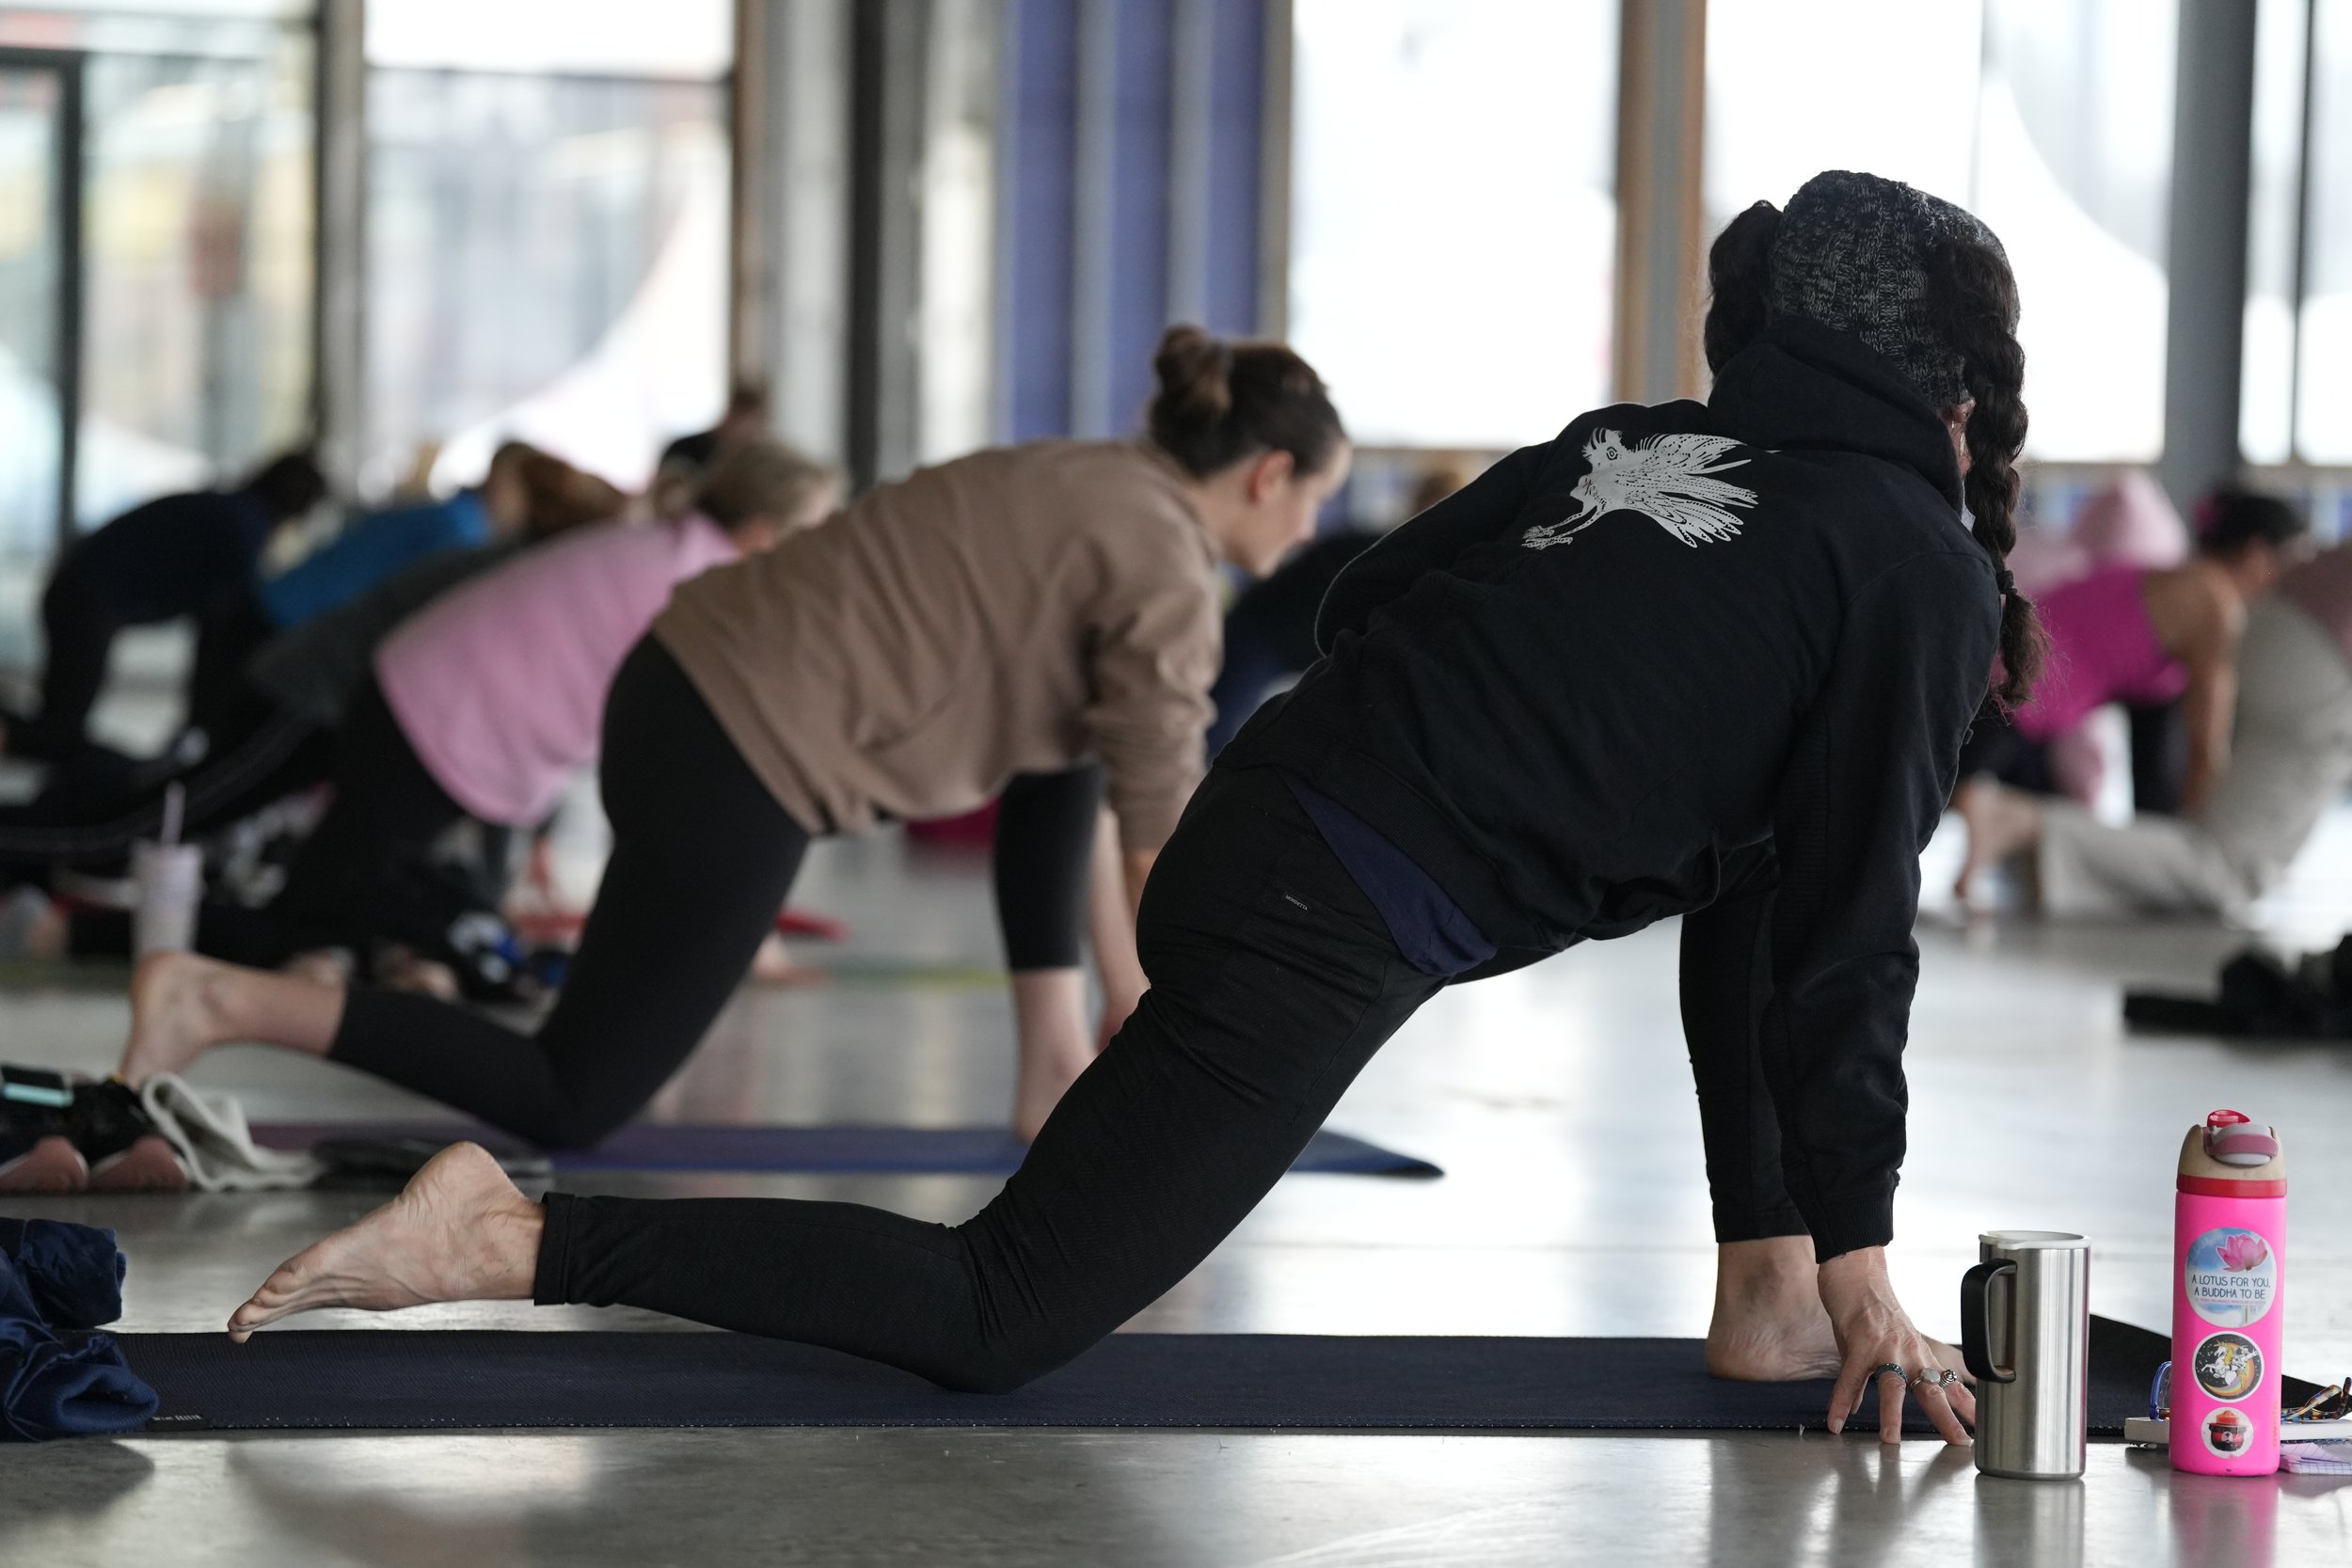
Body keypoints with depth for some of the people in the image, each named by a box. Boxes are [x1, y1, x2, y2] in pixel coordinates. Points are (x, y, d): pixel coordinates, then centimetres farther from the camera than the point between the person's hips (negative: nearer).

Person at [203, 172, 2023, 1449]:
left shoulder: (1631, 444, 18)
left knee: (1731, 866, 25)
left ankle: (1764, 1287, 28)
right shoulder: (1924, 573, -1)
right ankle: (507, 1238, -10)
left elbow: (1366, 596, 21)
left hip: (1253, 812, 9)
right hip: (1324, 946, -9)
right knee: (992, 1316, -2)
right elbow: (1851, 936, -3)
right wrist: (1868, 1271, 3)